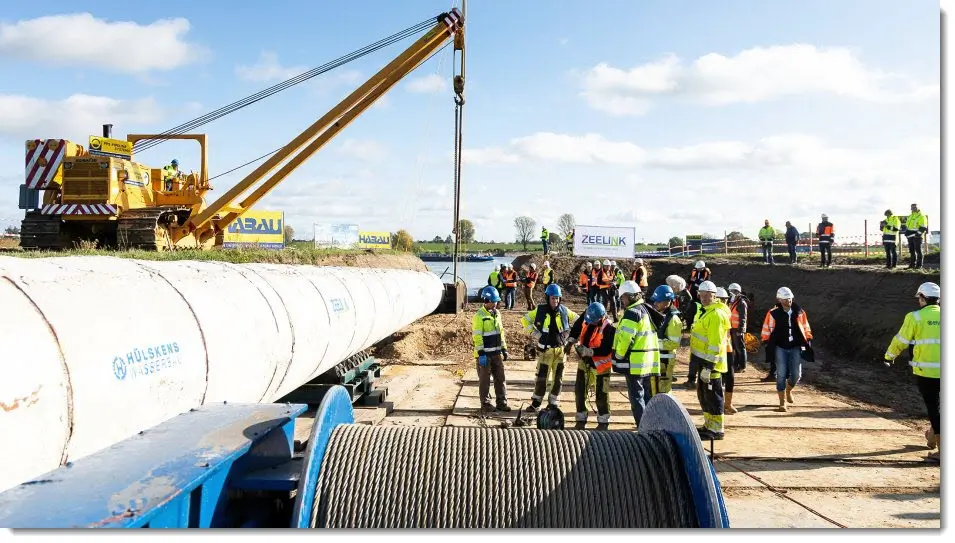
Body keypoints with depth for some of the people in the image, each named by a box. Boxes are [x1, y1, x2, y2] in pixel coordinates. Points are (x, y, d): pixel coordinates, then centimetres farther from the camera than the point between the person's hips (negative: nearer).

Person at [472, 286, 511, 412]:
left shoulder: (497, 313, 11)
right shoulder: (479, 316, -12)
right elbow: (477, 336, -15)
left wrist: (504, 348, 15)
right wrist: (481, 353, -18)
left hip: (496, 352, 7)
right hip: (485, 354, -7)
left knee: (500, 378, 9)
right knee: (484, 380, 3)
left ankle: (501, 402, 17)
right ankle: (485, 403, 12)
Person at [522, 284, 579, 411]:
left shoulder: (564, 310, -1)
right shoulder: (540, 310, -6)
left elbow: (577, 320, 13)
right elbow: (525, 320, 4)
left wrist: (570, 335, 5)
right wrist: (535, 334, -3)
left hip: (561, 349, 2)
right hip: (545, 350, -2)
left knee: (558, 378, 7)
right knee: (541, 377, -2)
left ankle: (553, 403, 18)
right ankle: (536, 402, 10)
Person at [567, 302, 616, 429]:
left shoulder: (609, 328, -26)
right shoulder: (585, 317, -8)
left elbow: (606, 350, -26)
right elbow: (576, 327, 12)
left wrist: (588, 351, -29)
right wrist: (572, 340, 0)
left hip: (600, 365, -6)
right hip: (584, 361, 6)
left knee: (601, 394, 3)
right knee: (579, 391, 10)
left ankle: (603, 422, 19)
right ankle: (581, 419, 24)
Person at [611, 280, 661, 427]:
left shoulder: (632, 313, -15)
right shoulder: (647, 310, 14)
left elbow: (625, 338, -19)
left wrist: (619, 356, -7)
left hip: (635, 363, -9)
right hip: (650, 361, 9)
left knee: (636, 397, -4)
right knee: (647, 395, 16)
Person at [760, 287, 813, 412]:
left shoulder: (799, 312, 4)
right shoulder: (773, 313, -6)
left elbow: (806, 328, 13)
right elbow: (766, 330, -1)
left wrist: (808, 341, 8)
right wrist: (768, 344, -3)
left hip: (795, 347, 3)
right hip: (780, 348, -2)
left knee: (796, 374, 2)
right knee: (781, 375, -2)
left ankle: (788, 390, 36)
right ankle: (782, 402, 7)